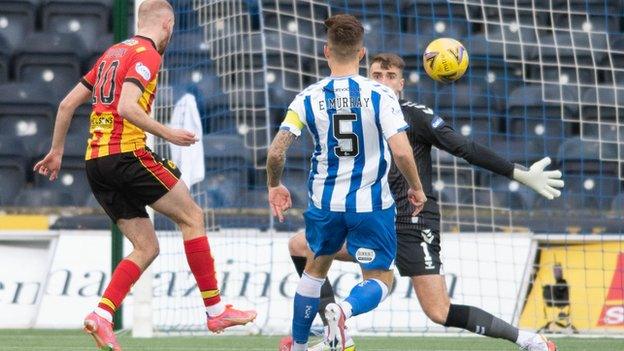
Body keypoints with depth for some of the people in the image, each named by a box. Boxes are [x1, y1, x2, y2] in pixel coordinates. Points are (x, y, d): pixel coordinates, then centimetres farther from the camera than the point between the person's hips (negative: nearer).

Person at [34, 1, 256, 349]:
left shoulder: (112, 53, 20)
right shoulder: (147, 54, -5)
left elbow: (67, 104, 20)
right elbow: (126, 107, -21)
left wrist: (56, 151, 26)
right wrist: (168, 134, -16)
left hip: (95, 161, 8)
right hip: (127, 153, -8)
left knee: (147, 247, 8)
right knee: (193, 216, 3)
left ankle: (102, 315, -8)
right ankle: (216, 310, 1)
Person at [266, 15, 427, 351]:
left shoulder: (309, 97, -5)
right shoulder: (380, 95, -11)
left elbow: (276, 152, -8)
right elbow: (401, 152, -19)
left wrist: (274, 186, 12)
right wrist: (416, 188, -1)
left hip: (325, 201, 3)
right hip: (372, 203, -3)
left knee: (316, 267, 26)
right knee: (379, 280, 10)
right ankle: (344, 309, -24)